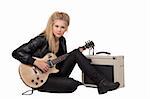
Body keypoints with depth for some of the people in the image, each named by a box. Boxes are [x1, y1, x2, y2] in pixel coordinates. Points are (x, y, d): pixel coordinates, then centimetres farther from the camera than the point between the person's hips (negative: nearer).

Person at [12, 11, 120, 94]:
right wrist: (36, 62, -27)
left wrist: (79, 51, 3)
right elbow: (16, 53, -19)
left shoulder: (62, 40, 5)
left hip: (57, 74, 7)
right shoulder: (41, 40, -17)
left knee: (76, 54, -13)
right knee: (70, 85, -35)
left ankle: (102, 82, -18)